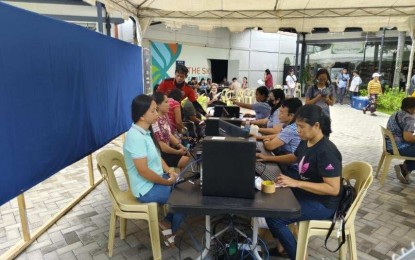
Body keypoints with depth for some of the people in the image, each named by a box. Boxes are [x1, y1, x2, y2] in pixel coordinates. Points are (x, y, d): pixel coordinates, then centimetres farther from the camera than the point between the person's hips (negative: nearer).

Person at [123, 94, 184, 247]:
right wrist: (167, 182, -16)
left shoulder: (145, 132, 4)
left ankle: (168, 221, 20)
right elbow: (143, 171, -27)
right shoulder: (136, 137, -26)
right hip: (147, 189, -9)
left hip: (157, 179, 9)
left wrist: (169, 171, -1)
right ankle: (170, 229, 15)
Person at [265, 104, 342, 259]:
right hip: (306, 192, 9)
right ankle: (281, 243, 18)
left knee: (273, 217, -21)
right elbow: (294, 157, 21)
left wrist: (296, 183, -33)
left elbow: (334, 189, -29)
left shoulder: (326, 152, -27)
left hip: (322, 203, -9)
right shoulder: (306, 142, 0)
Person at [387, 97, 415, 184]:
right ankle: (405, 169, 4)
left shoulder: (395, 114, 15)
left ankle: (405, 169, 14)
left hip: (390, 145, 10)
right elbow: (407, 137, -25)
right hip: (398, 148, -10)